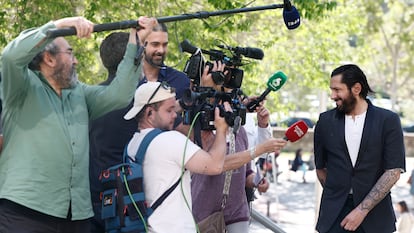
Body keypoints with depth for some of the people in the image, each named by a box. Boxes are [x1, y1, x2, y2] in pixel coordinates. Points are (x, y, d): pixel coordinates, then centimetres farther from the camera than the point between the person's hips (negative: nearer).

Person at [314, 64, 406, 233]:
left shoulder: (388, 120, -3)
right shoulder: (326, 120, 4)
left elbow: (394, 171, -8)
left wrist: (362, 210, -13)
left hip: (375, 213, -2)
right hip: (334, 213, 2)